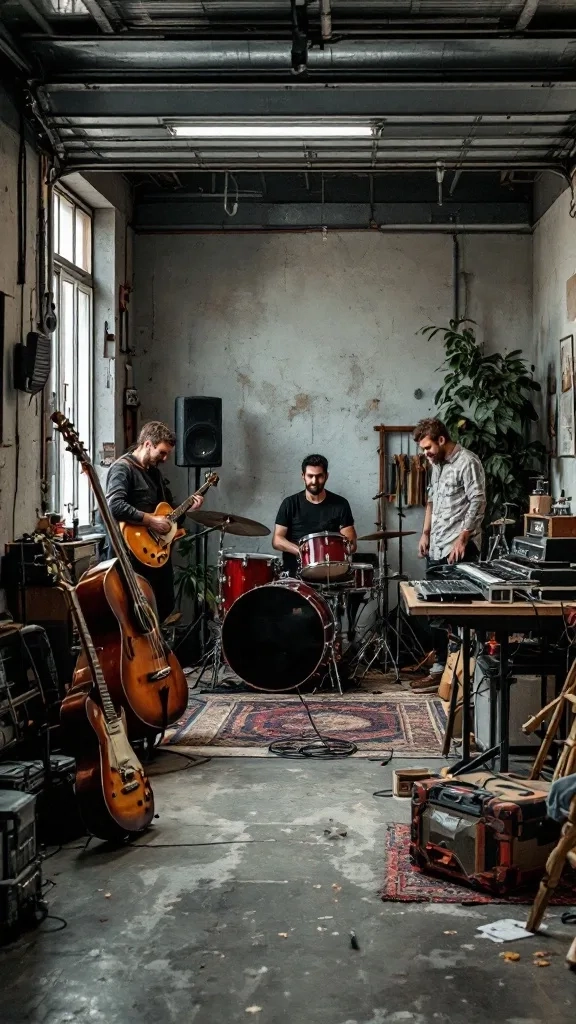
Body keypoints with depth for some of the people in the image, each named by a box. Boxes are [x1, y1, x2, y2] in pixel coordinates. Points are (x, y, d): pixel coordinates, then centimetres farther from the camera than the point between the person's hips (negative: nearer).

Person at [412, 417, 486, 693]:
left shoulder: (467, 462, -11)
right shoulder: (437, 464, 16)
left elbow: (478, 503, -16)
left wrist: (462, 539, -21)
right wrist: (425, 533, 16)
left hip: (458, 549, -9)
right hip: (436, 548, 9)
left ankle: (441, 669, -4)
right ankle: (440, 658, 20)